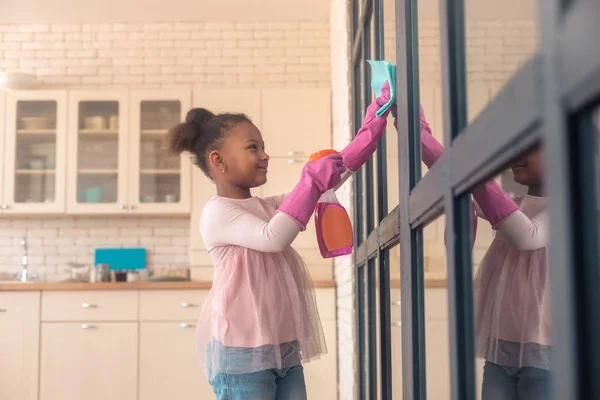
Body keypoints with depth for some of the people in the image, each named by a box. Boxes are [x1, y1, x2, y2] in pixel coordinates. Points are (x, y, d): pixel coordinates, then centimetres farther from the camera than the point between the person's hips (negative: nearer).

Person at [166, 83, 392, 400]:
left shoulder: (269, 207, 15)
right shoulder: (217, 212, -8)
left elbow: (336, 172, 13)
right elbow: (274, 238, -25)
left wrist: (374, 125, 6)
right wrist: (312, 182, -19)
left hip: (285, 348, 8)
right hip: (242, 351, -8)